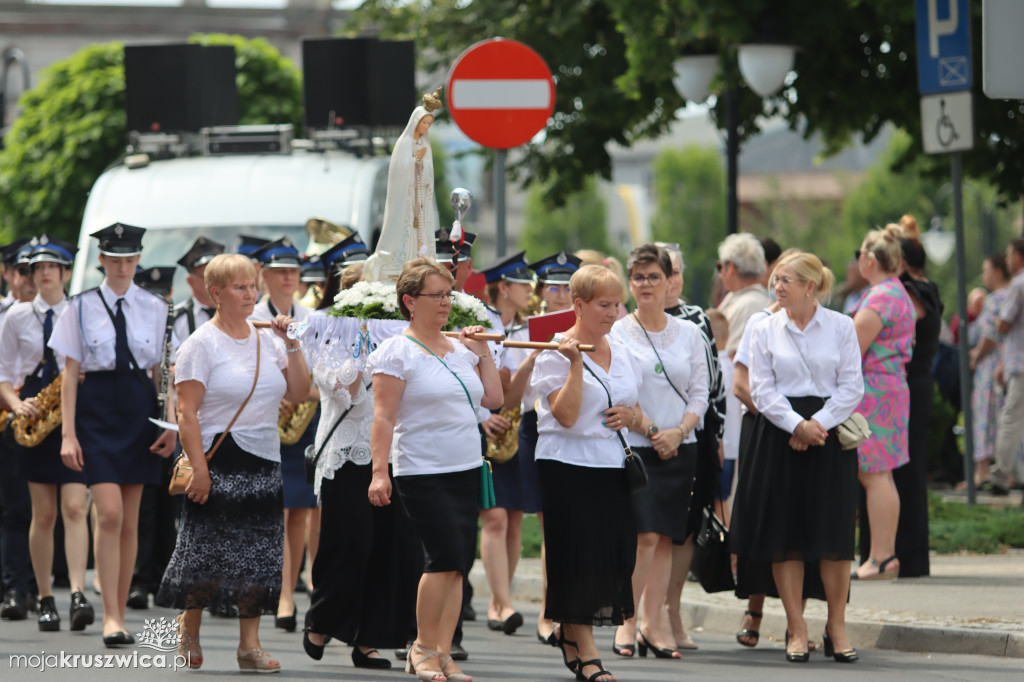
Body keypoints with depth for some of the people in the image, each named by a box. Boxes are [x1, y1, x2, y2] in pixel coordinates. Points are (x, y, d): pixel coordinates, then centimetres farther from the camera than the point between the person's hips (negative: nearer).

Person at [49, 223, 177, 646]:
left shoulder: (154, 308, 7)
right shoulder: (82, 307, 2)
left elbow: (163, 371, 10)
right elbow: (70, 373, 1)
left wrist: (171, 425, 1)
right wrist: (68, 433, -5)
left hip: (139, 409, 2)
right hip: (97, 409, -2)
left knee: (129, 520, 5)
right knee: (109, 514, -14)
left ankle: (119, 613, 13)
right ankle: (111, 617, -13)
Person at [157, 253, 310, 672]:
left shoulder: (266, 340, 11)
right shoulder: (202, 344, -6)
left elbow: (298, 394, 10)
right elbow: (187, 411, -11)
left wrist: (291, 346, 0)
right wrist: (199, 468, -18)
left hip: (263, 461, 5)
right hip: (219, 460, -5)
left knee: (258, 556, 2)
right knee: (209, 552, -1)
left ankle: (250, 644, 5)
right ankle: (189, 629, 19)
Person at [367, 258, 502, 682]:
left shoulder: (460, 349, 13)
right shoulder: (397, 353, -5)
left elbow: (494, 400, 16)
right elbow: (383, 417, -9)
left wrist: (482, 353, 9)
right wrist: (379, 472, -17)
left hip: (466, 471, 6)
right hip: (422, 473, -6)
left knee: (456, 565, 3)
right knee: (447, 557, -14)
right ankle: (423, 647, 1)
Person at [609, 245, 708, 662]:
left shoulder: (689, 334, 10)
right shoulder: (616, 334, 0)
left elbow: (700, 393, 7)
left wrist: (678, 431, -9)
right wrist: (652, 431, -11)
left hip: (680, 450, 3)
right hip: (633, 446, -3)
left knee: (665, 538, 3)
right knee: (645, 534, -14)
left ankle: (652, 626, 8)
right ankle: (626, 623, -7)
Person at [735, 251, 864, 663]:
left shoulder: (841, 327, 4)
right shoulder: (765, 330, 6)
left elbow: (852, 386, 0)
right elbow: (762, 390, 1)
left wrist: (818, 424, -11)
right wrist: (796, 425, -12)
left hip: (830, 432, -1)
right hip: (780, 436, 1)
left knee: (834, 533, -3)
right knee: (785, 534, -2)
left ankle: (836, 626, 7)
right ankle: (796, 629, 5)